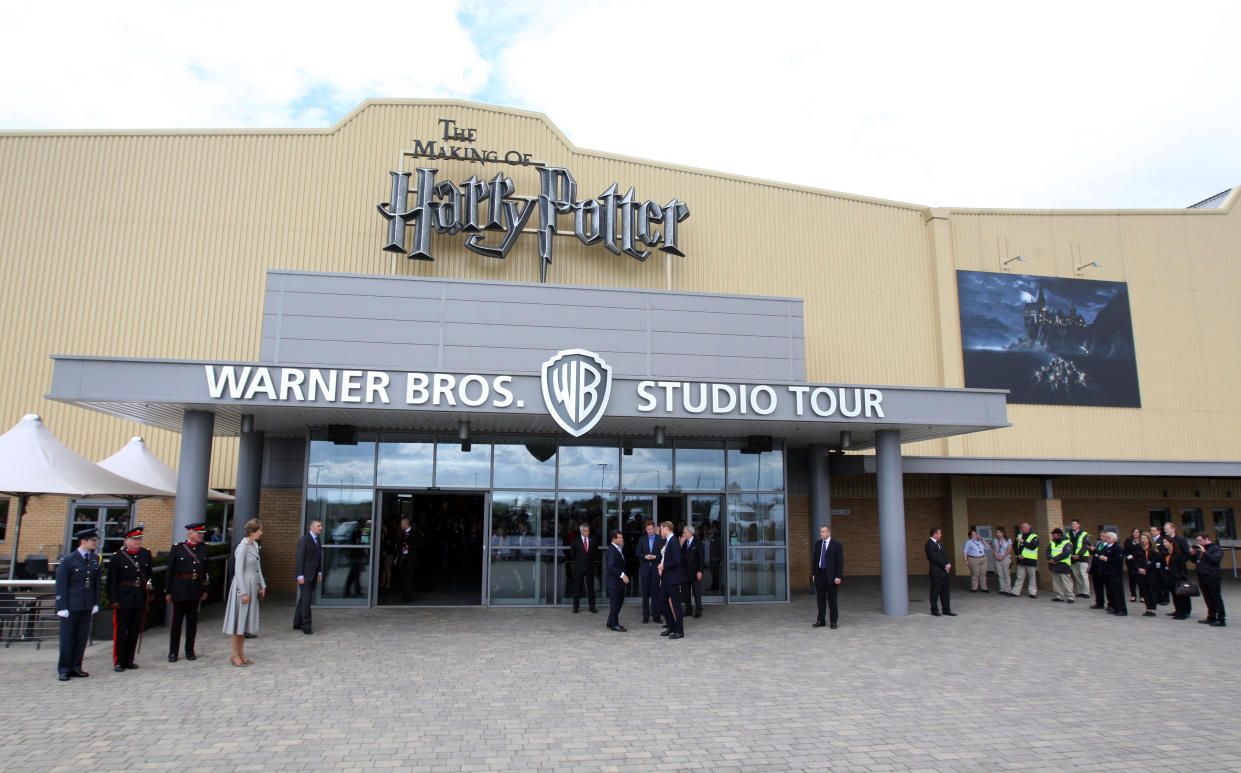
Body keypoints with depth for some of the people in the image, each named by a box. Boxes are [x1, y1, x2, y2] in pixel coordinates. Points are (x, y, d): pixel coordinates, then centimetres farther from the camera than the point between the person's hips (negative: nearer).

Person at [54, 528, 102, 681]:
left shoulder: (95, 560, 8)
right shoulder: (68, 560, -7)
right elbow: (61, 585, -7)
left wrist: (96, 603, 7)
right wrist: (62, 607, -11)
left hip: (87, 605, 5)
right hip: (71, 605, -4)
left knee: (82, 637, 8)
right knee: (67, 637, 1)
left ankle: (76, 667, 17)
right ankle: (64, 669, 12)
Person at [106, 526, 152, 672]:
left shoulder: (146, 554, 7)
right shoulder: (118, 556, -6)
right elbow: (111, 580, -6)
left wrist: (149, 592, 10)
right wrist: (113, 600, -11)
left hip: (140, 598, 4)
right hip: (123, 599, -4)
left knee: (135, 631, 10)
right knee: (120, 631, 2)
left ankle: (129, 660, 20)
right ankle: (118, 661, 11)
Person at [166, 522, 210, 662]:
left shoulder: (204, 549, 6)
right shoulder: (177, 548, -4)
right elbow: (170, 571, -2)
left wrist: (205, 590, 9)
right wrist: (168, 592, -3)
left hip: (196, 591, 3)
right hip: (179, 591, -3)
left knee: (192, 621, 8)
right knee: (176, 621, 4)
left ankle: (190, 650, 19)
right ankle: (173, 652, 15)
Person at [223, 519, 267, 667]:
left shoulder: (255, 545, 10)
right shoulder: (243, 547, -16)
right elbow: (238, 571, -18)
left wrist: (262, 585, 16)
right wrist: (244, 592, -18)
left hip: (252, 586, 9)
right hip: (242, 587, -9)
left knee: (246, 620, 13)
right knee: (238, 620, 1)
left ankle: (241, 653, 21)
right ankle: (235, 655, 10)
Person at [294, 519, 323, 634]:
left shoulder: (317, 539, 11)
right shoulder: (304, 540, -14)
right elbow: (300, 558, -17)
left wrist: (319, 572, 8)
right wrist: (300, 576, -19)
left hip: (313, 574, 8)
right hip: (305, 574, -8)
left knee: (303, 599, 14)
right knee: (306, 599, -8)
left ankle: (297, 623, 22)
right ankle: (306, 626, -5)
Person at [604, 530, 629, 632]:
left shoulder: (619, 549, 13)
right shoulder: (611, 550, -17)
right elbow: (611, 566, -27)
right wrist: (622, 575, -30)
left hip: (619, 581, 10)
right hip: (613, 582, -10)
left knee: (619, 602, 16)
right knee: (615, 603, -2)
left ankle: (611, 623, 27)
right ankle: (614, 624, 9)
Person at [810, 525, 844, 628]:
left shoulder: (836, 544, -5)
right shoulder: (817, 544, 9)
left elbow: (840, 561, -8)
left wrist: (838, 576, -13)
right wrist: (813, 574, 9)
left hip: (831, 576, -5)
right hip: (819, 574, 5)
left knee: (832, 599, 2)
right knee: (820, 599, 9)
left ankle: (833, 622, 12)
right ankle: (820, 621, 16)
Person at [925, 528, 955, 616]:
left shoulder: (939, 544, 17)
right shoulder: (929, 544, -12)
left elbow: (945, 555, 15)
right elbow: (935, 558, -17)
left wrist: (948, 564, -3)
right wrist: (945, 566, -11)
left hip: (944, 572, 8)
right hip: (936, 572, -8)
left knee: (945, 592, 10)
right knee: (935, 592, 1)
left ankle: (946, 610, 16)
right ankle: (934, 610, 10)